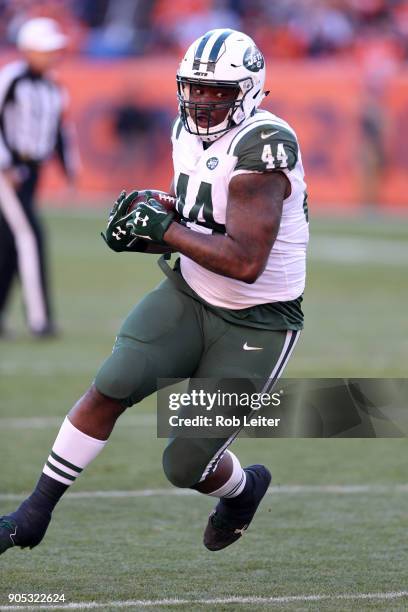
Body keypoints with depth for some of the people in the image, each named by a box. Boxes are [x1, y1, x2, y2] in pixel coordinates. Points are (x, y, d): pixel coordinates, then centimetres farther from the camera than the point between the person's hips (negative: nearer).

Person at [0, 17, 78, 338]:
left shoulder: (53, 88, 11)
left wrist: (69, 164, 9)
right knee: (31, 235, -15)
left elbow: (59, 129, 20)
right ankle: (38, 316, -16)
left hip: (32, 173, 7)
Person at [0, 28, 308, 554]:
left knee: (187, 466, -1)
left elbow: (245, 262, -31)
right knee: (111, 387, -15)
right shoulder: (191, 132, 2)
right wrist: (147, 221, -3)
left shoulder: (260, 147, -25)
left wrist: (163, 228, -24)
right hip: (189, 294, 6)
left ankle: (244, 487, 35)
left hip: (256, 326, -6)